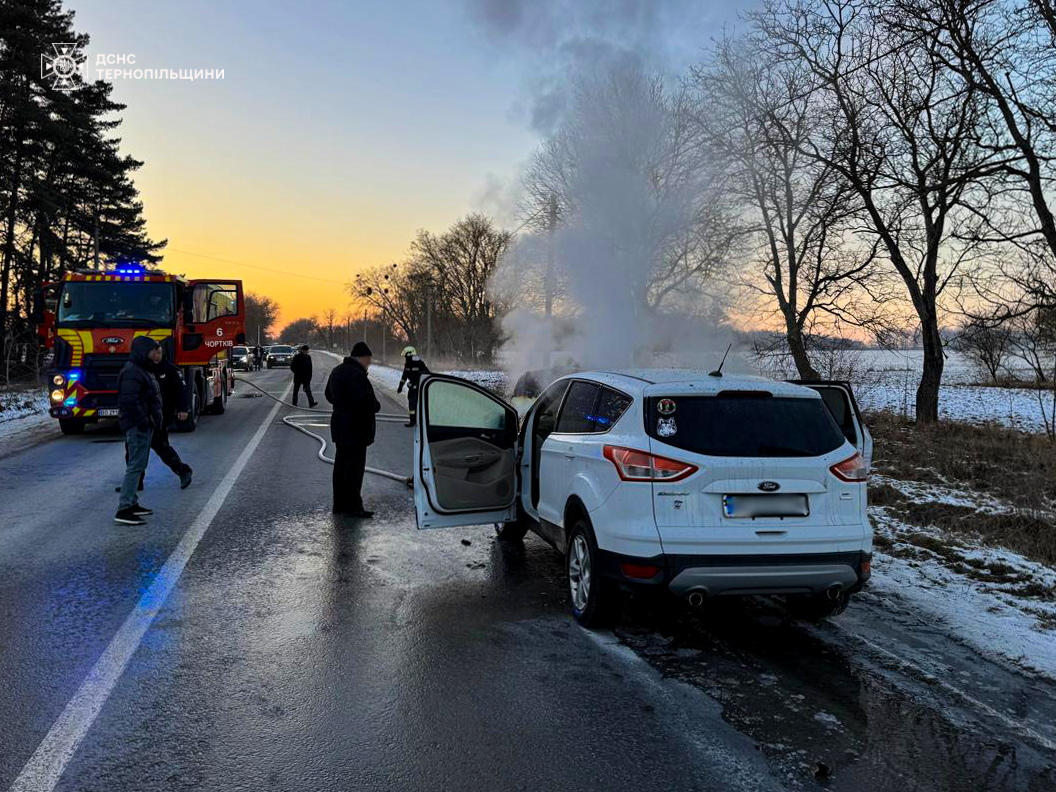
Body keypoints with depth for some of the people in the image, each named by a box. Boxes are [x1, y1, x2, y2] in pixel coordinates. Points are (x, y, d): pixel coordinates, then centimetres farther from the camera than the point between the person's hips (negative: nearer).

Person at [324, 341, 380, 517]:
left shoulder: (337, 370, 12)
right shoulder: (356, 375, -20)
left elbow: (329, 395, 23)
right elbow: (365, 402, -27)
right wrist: (376, 405, -7)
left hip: (339, 426, 10)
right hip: (355, 429, -10)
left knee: (341, 466, 14)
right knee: (355, 467, -4)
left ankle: (339, 504, 21)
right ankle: (353, 506, -1)